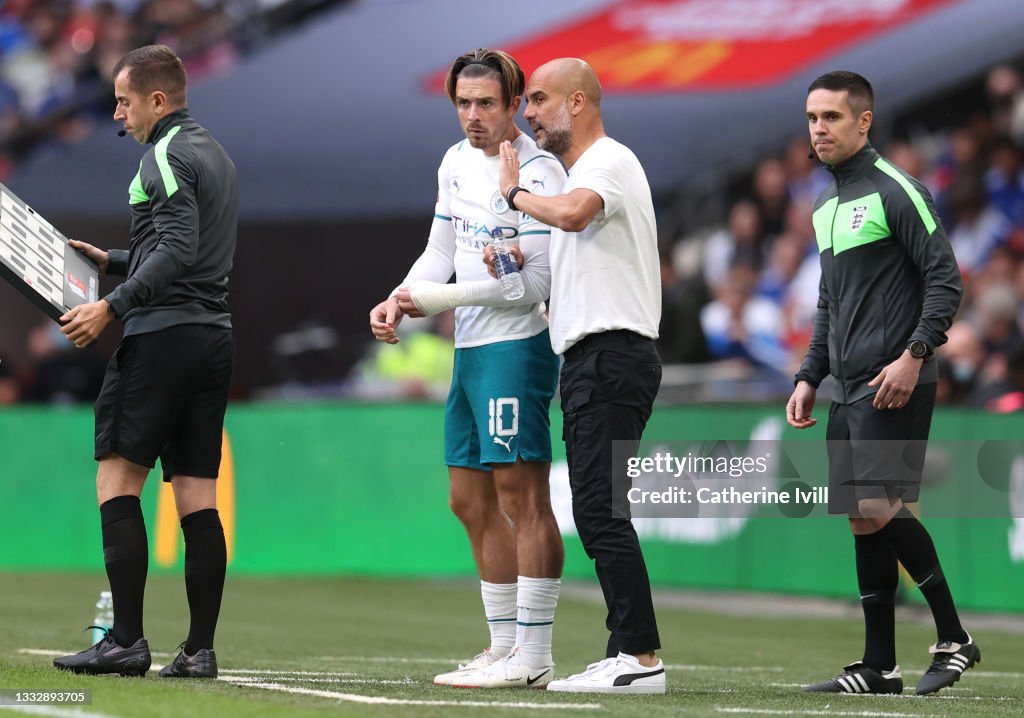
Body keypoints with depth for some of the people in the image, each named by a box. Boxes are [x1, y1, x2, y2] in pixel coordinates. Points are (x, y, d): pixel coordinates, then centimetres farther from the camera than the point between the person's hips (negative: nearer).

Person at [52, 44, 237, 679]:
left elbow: (177, 251, -20)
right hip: (215, 335, 9)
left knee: (118, 476, -5)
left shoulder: (166, 155, -8)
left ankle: (126, 639, -11)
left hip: (163, 334, -9)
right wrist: (112, 261, 29)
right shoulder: (218, 156, 21)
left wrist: (111, 307, -23)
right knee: (198, 495, 5)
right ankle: (201, 647, 2)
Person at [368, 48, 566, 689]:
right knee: (471, 502, 11)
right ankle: (505, 647, 19)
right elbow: (440, 252, 21)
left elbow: (534, 284, -17)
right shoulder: (457, 163, 13)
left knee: (522, 497, -9)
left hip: (517, 346, -9)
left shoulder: (539, 173, -13)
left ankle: (534, 657, -9)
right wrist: (399, 301, 2)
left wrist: (437, 297, -13)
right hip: (470, 349, 9)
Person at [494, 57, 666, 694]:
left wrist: (516, 193, -12)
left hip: (612, 354, -11)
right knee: (597, 514, 10)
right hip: (591, 359, 11)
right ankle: (626, 653, 11)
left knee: (601, 510, -15)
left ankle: (642, 657, -17)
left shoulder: (610, 161, -9)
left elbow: (573, 213, -30)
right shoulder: (583, 173, 24)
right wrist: (522, 260, 14)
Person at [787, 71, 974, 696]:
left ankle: (953, 637, -5)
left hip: (893, 383, -9)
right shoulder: (826, 207, 19)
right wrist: (810, 378, 18)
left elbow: (945, 280, -11)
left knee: (875, 508, -16)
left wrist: (914, 355, -20)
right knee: (861, 517, 6)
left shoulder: (896, 191, -8)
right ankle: (879, 667, 9)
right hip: (849, 388, 9)